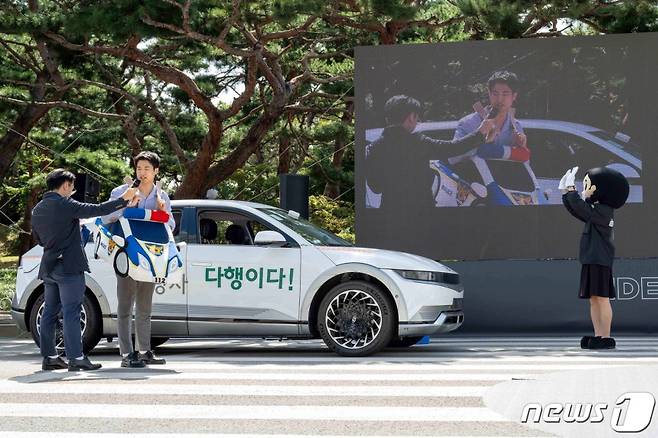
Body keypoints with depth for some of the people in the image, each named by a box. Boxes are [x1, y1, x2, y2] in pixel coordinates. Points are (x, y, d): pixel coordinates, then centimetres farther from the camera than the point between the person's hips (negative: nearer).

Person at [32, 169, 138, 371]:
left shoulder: (37, 209, 12)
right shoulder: (65, 205, -13)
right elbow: (97, 210, -16)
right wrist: (124, 199, -8)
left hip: (48, 268, 8)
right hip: (69, 267, -8)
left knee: (50, 312, 11)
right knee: (71, 313, -8)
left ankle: (49, 357, 14)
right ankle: (76, 358, -9)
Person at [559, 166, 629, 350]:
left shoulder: (603, 211, -11)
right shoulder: (598, 211, 17)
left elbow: (581, 208, -20)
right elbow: (575, 210, 23)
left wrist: (571, 189, -10)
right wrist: (566, 192, 15)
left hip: (600, 261, -10)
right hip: (592, 261, 10)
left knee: (601, 298, -8)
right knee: (593, 300, 9)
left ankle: (606, 337, -8)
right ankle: (598, 335, 11)